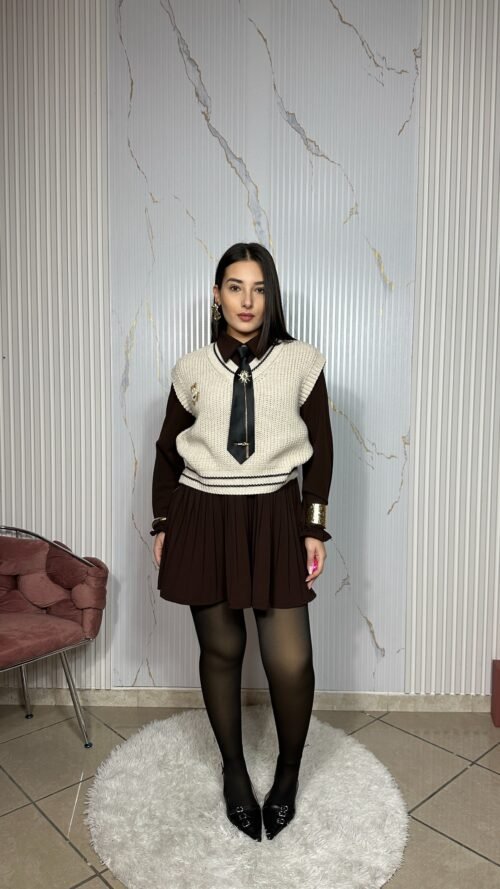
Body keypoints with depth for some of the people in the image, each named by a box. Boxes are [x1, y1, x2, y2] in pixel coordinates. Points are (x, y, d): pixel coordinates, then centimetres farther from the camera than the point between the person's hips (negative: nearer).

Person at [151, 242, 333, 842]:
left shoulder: (302, 362, -1)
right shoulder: (192, 368, 3)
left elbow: (320, 450, 3)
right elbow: (167, 450, 10)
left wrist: (315, 528, -2)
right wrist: (162, 524, 9)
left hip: (275, 517, -1)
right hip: (205, 518, 2)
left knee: (290, 663, -4)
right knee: (220, 651, 11)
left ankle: (288, 772, 27)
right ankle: (234, 770, 35)